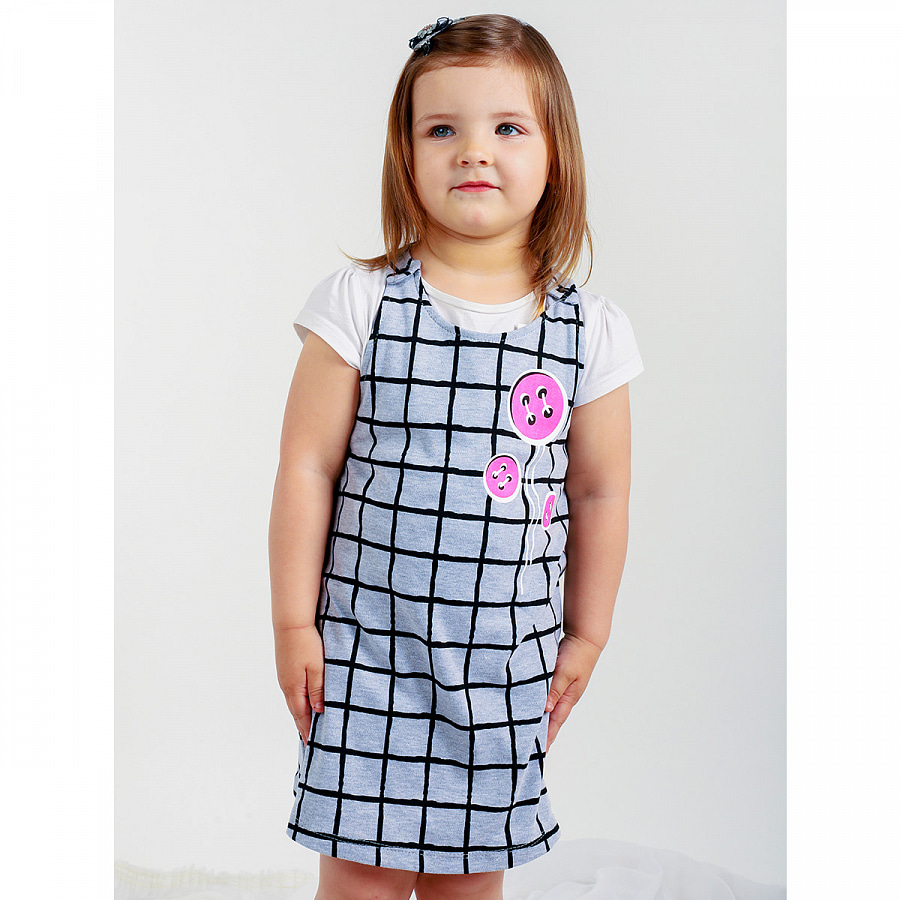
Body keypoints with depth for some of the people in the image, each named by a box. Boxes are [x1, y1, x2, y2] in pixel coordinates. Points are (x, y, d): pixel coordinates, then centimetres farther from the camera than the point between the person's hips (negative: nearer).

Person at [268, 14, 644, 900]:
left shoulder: (589, 332, -1)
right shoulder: (360, 305, -7)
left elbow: (600, 495, 6)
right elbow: (308, 468, -4)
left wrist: (586, 636, 10)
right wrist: (293, 622, -3)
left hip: (507, 657, 2)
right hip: (371, 647, -2)